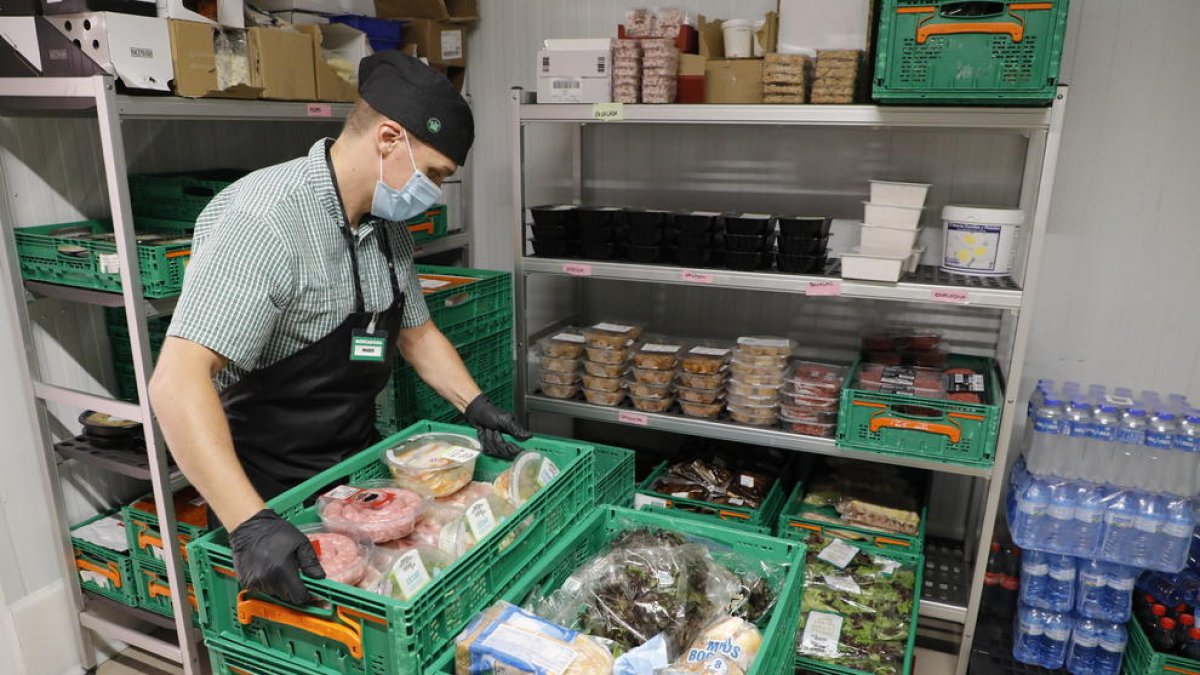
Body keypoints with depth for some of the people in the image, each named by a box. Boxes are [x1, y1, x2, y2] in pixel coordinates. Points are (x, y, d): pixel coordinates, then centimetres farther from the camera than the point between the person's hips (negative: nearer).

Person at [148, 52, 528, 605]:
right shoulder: (264, 222, -26)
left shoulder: (388, 228, 1)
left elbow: (417, 333, 14)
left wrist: (475, 405, 0)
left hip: (360, 465, 7)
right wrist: (252, 525, -40)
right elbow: (177, 382, -33)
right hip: (273, 490, -7)